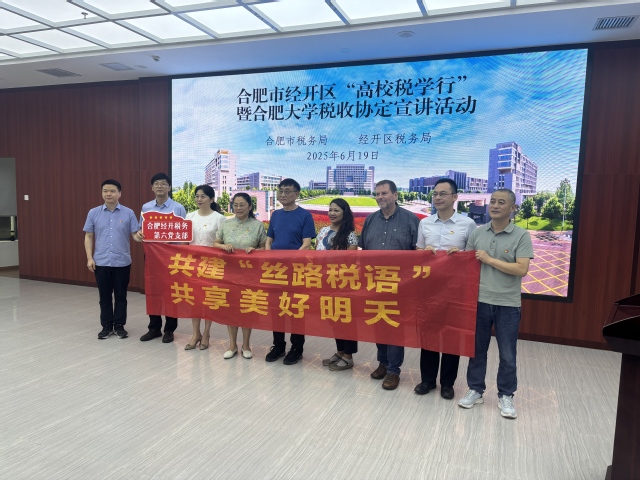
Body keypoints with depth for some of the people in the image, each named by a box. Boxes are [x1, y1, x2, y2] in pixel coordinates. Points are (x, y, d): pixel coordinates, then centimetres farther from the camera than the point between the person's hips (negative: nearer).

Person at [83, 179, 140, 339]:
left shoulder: (128, 213, -1)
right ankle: (106, 326, 22)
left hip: (122, 262, -1)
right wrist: (89, 258, 0)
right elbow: (89, 236, 7)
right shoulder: (93, 213, 4)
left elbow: (135, 234, -2)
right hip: (101, 262, 1)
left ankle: (119, 325, 20)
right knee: (104, 296, 10)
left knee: (120, 296, 8)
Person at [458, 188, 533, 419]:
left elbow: (522, 269, -15)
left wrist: (489, 260, -14)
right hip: (479, 301, 3)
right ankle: (475, 389, 28)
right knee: (477, 350, 13)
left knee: (507, 355, 9)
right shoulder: (477, 233, 4)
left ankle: (506, 396, 26)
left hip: (508, 305, -2)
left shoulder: (522, 236, -5)